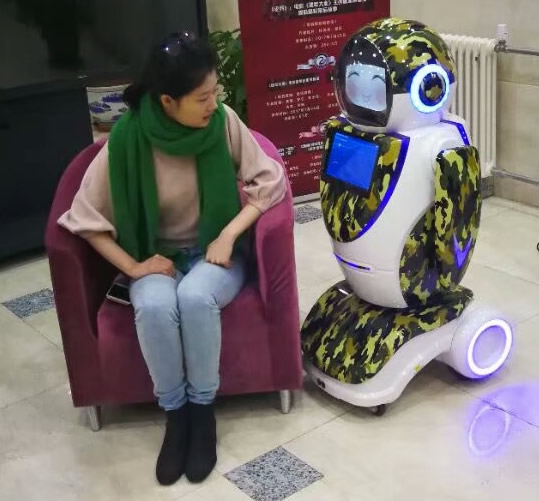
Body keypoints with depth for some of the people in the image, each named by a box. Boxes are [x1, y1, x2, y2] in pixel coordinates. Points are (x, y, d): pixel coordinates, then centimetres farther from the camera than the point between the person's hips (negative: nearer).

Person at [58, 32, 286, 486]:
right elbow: (86, 219, -9)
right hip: (158, 258, 0)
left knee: (195, 297, -34)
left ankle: (203, 411, -11)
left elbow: (267, 183, -6)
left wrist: (227, 235, -17)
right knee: (155, 305, -33)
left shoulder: (224, 122, -13)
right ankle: (175, 413, -10)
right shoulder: (127, 140, -16)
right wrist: (133, 266, -15)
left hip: (217, 252, 0)